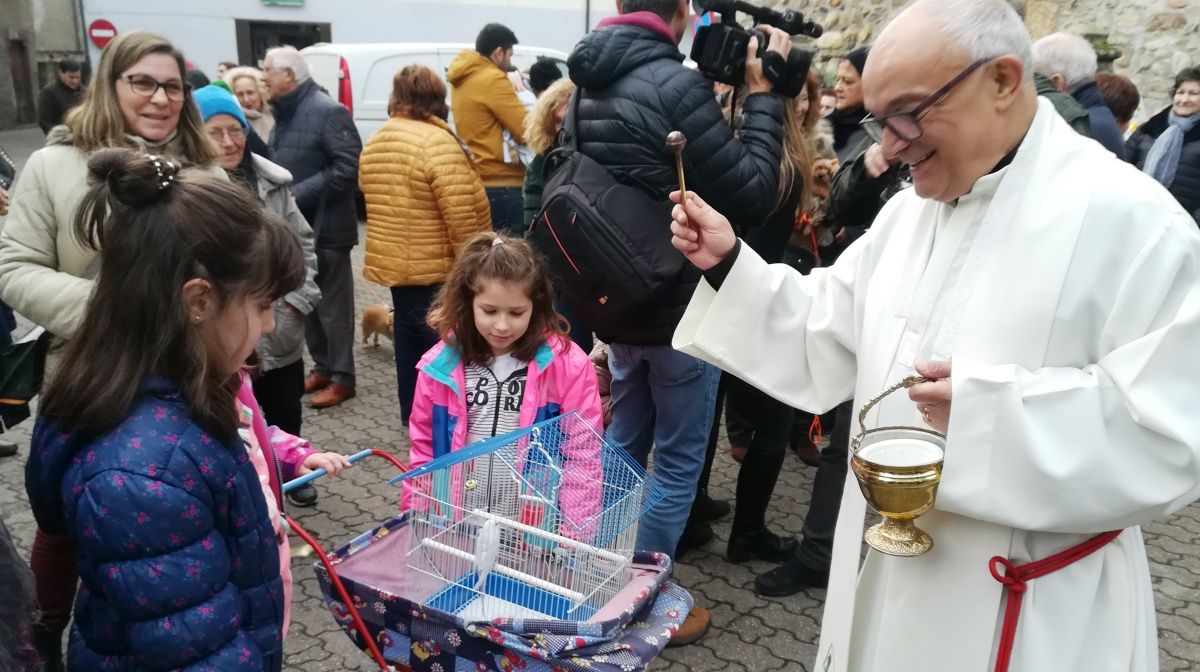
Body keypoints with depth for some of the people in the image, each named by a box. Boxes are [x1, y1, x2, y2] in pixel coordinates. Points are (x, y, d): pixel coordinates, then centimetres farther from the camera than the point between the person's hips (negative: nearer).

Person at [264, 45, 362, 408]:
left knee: (333, 305, 0)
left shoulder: (328, 112, -14)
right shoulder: (284, 113, 13)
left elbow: (347, 168, -20)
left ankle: (342, 378, 10)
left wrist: (299, 194, -20)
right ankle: (322, 366, 29)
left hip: (325, 227, -9)